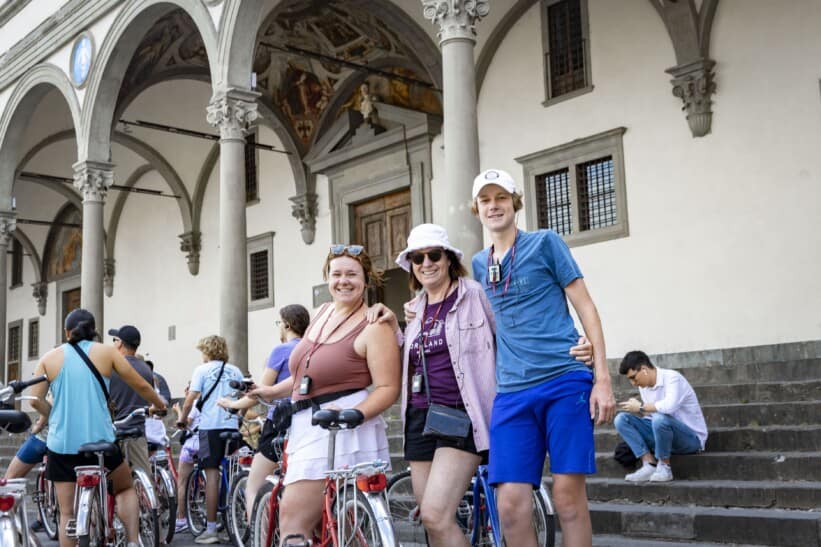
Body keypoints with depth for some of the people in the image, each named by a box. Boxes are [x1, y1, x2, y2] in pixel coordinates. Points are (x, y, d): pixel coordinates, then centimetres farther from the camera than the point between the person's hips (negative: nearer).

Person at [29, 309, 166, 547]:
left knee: (67, 513, 7)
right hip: (100, 440, -1)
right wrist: (160, 404, 25)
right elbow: (141, 386, 7)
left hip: (62, 443, 1)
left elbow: (35, 400, -1)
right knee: (126, 487, 23)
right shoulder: (106, 352, 3)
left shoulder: (49, 358, 6)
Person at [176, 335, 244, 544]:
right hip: (232, 426, 4)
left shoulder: (202, 370, 1)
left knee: (212, 474, -4)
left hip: (210, 426, -4)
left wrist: (182, 419, 8)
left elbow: (190, 400, -6)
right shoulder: (235, 371, 13)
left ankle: (211, 529, -4)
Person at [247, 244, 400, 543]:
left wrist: (353, 414, -27)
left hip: (341, 429, -8)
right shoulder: (323, 313, 17)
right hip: (307, 426, 8)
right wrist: (272, 391, 24)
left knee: (292, 520, -13)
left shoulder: (374, 327, -7)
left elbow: (388, 389, -13)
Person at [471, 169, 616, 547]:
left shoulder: (545, 242, 4)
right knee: (510, 505, -5)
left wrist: (603, 378, -6)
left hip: (565, 383, -3)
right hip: (512, 394, 4)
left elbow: (585, 307, 1)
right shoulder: (479, 264, 17)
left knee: (568, 495, -5)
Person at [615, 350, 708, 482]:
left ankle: (664, 467, -16)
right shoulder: (644, 385, 5)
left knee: (660, 418, -38)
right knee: (622, 419, -8)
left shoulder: (672, 378, -18)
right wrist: (637, 409, -9)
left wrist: (641, 406, -24)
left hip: (691, 438, -7)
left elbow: (670, 406, -37)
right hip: (661, 434, 7)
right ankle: (650, 465, -14)